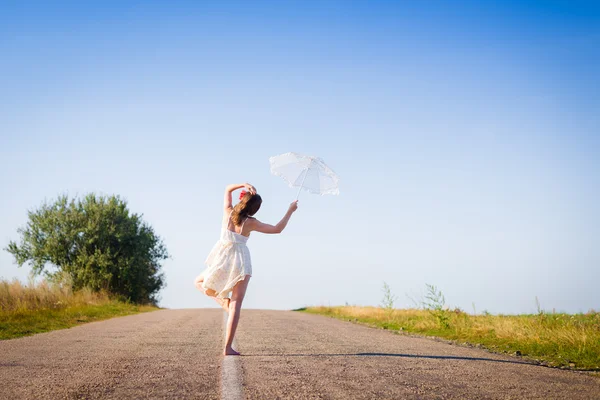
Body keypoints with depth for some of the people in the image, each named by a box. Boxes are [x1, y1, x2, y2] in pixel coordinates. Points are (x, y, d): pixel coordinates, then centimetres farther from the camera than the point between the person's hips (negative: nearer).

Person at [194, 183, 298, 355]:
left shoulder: (228, 212, 0)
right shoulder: (251, 223, -5)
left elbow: (228, 189, 17)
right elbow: (277, 229, 0)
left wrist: (243, 184, 3)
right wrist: (290, 211, 7)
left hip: (221, 260, 2)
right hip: (240, 262, -2)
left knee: (199, 282, 30)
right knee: (236, 306, -2)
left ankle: (222, 299, 3)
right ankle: (228, 347, -8)